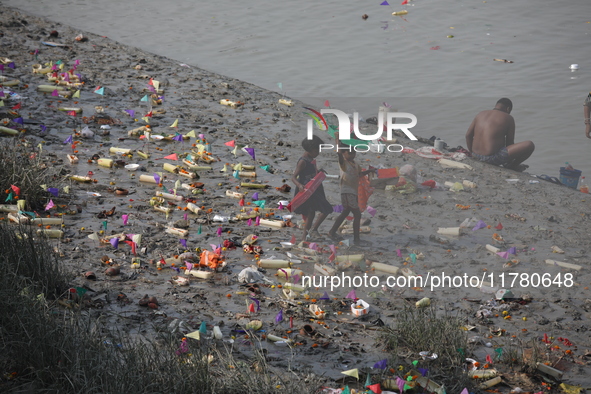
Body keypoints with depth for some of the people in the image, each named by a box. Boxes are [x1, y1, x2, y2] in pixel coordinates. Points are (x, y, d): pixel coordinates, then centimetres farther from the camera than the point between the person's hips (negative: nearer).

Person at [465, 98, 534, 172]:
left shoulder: (481, 114, 13)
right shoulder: (508, 118, -1)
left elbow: (468, 135, 12)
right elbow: (509, 142, 4)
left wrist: (472, 153, 23)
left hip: (476, 156, 7)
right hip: (493, 158, -7)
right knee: (530, 145, -4)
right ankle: (513, 166, 12)